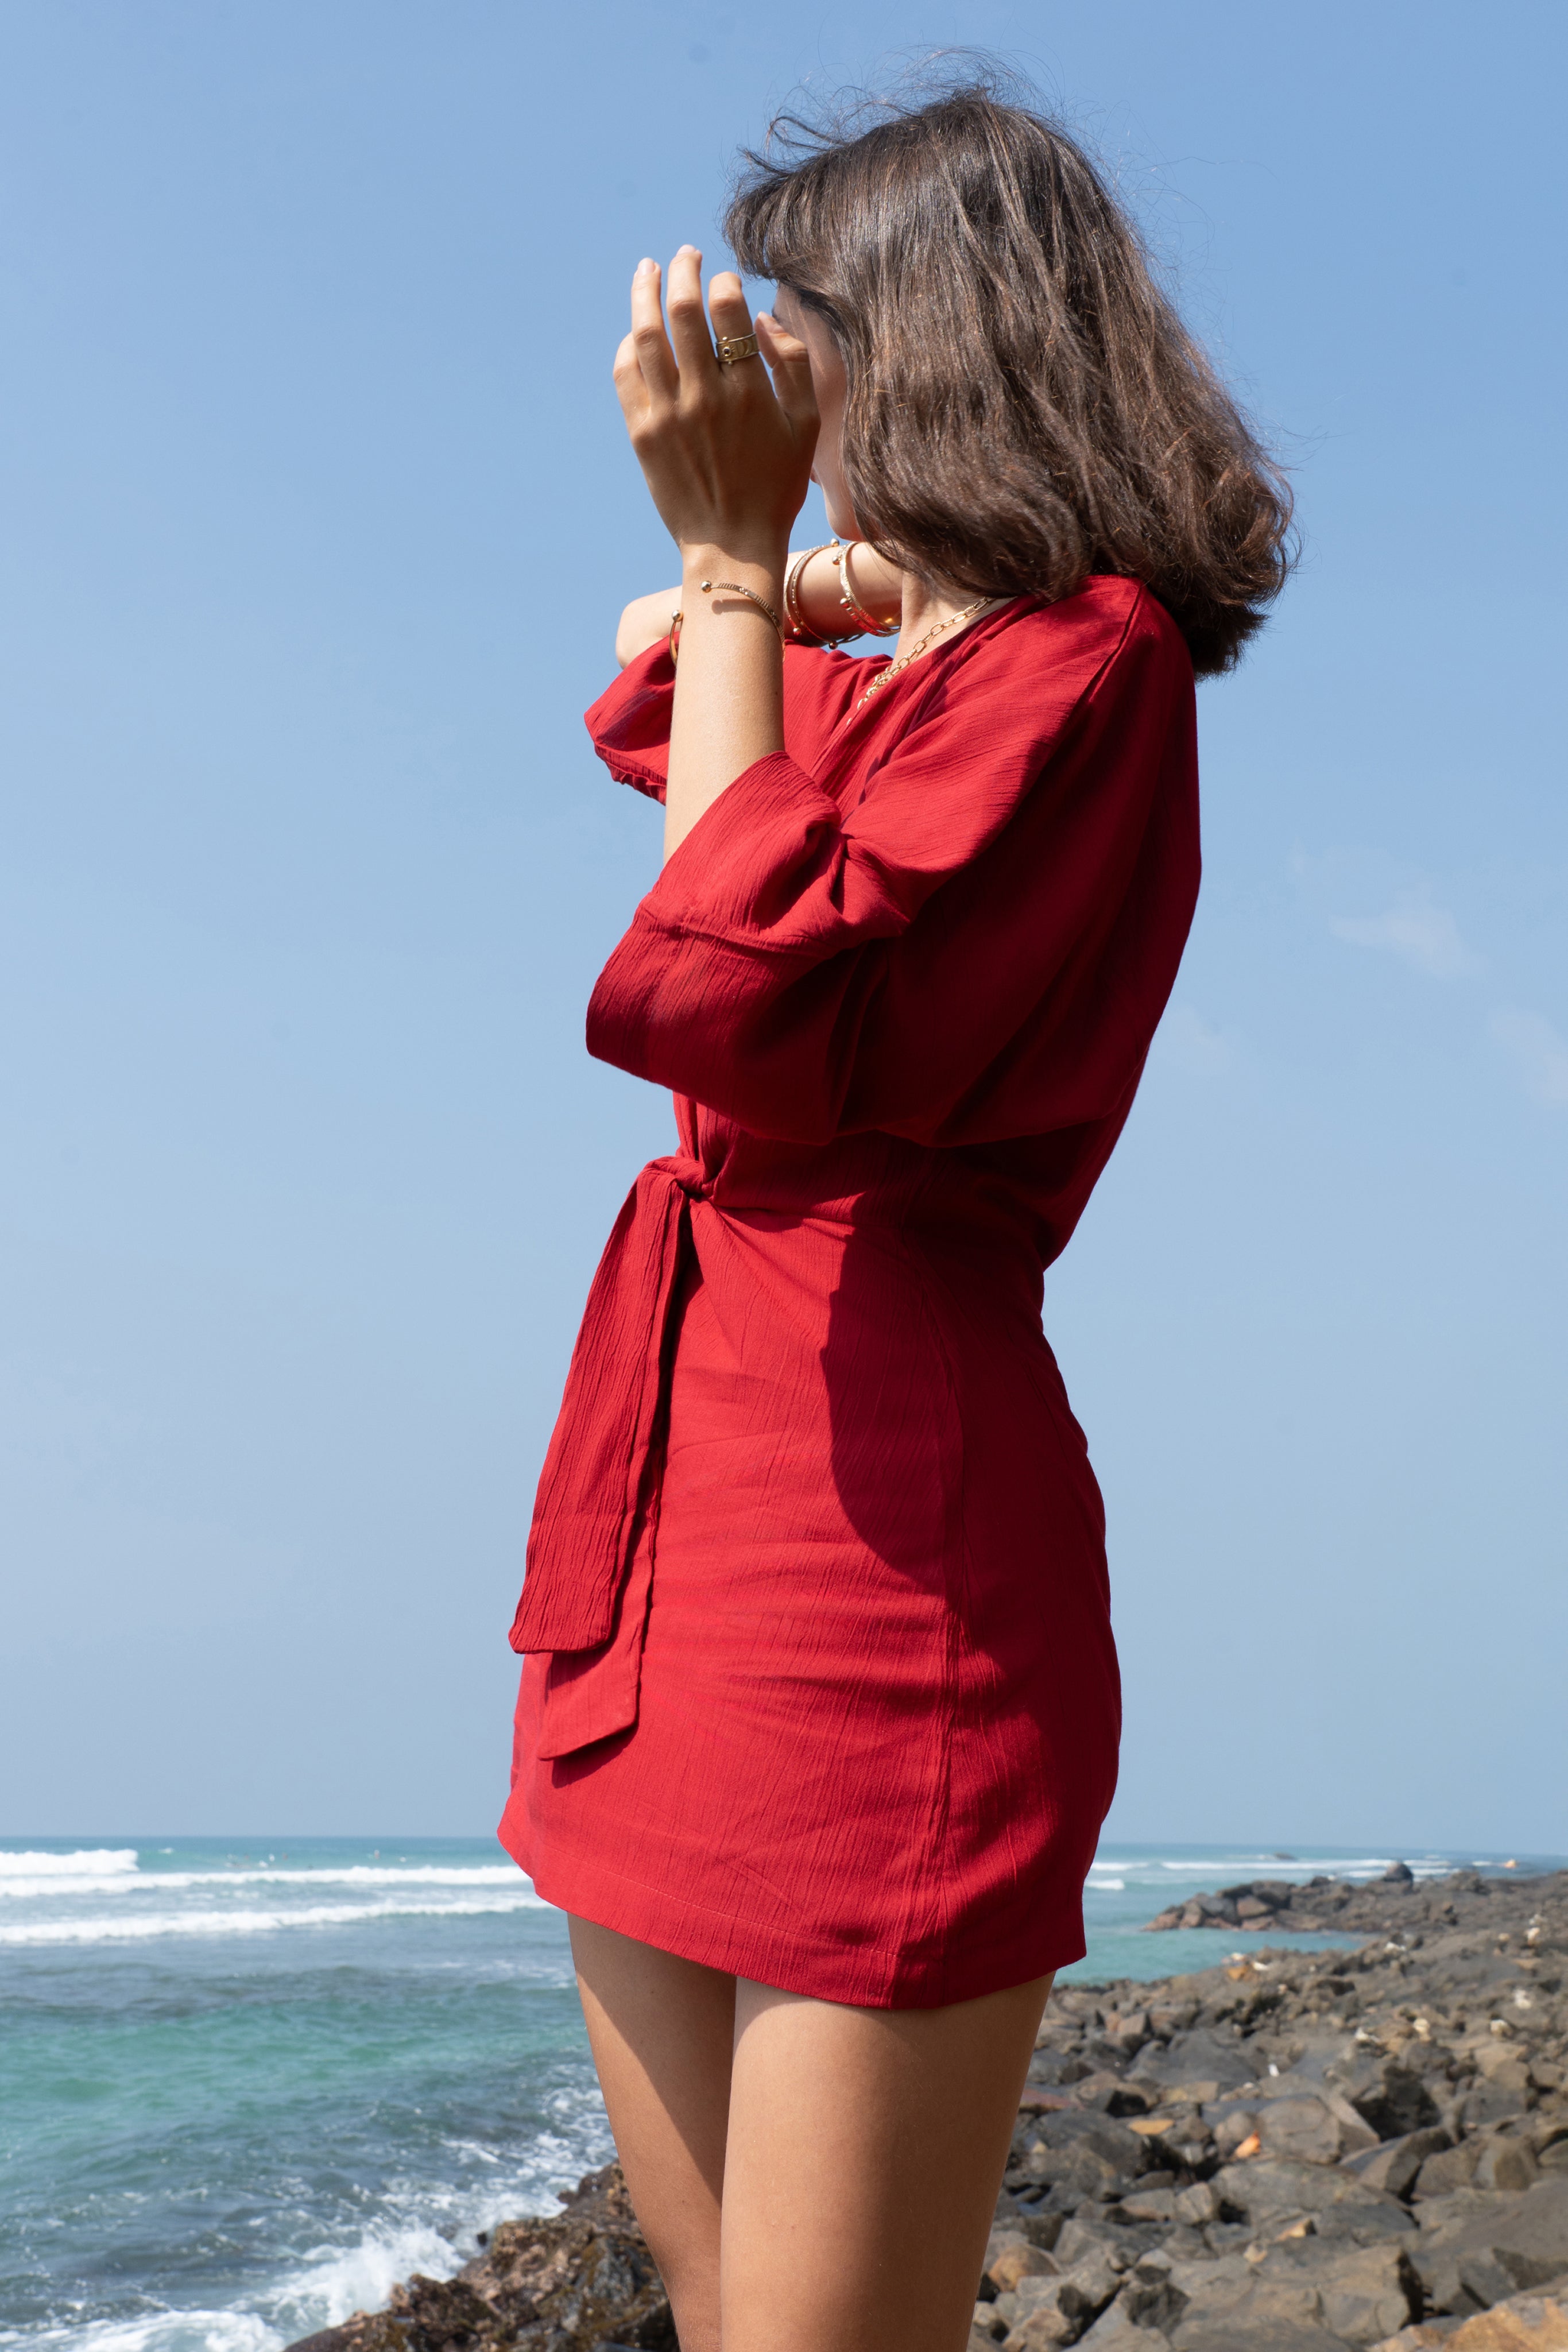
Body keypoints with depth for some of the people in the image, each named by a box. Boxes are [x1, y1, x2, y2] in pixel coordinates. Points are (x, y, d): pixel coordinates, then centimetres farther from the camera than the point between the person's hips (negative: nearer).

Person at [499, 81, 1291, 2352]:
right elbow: (651, 664, 43)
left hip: (883, 1506, -9)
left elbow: (746, 1000, -21)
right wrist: (775, 574, 24)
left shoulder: (1080, 654, -6)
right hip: (663, 1494, 9)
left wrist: (736, 548, -12)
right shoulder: (887, 673, 20)